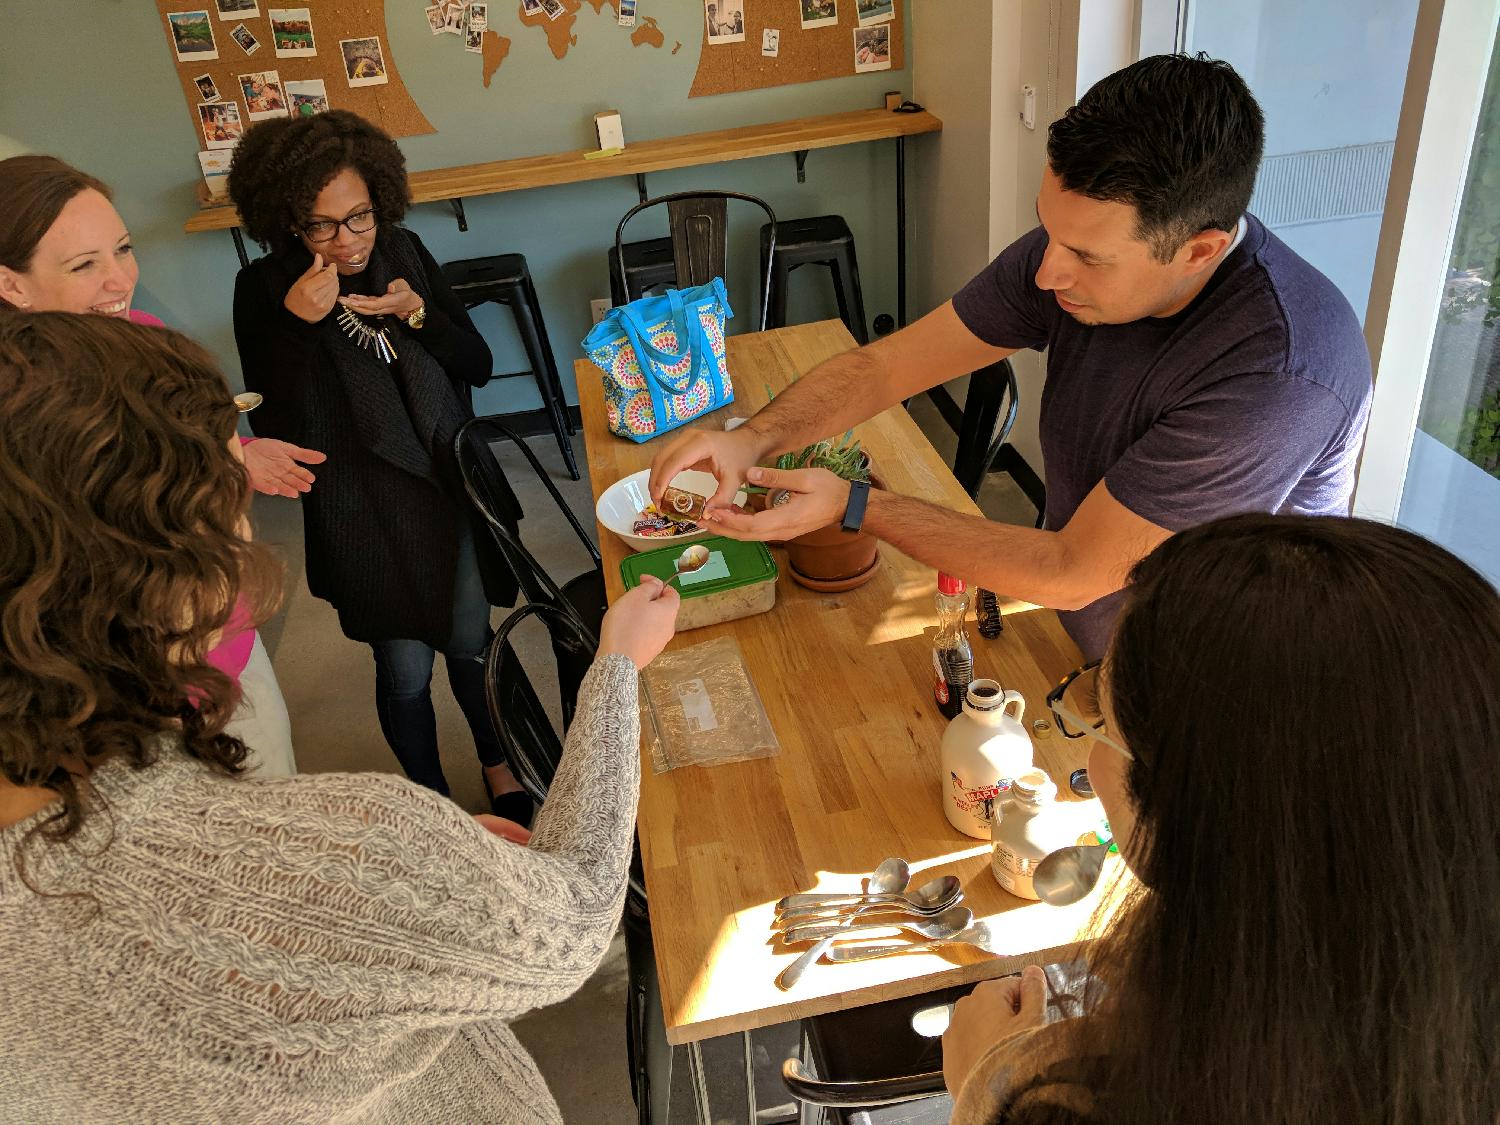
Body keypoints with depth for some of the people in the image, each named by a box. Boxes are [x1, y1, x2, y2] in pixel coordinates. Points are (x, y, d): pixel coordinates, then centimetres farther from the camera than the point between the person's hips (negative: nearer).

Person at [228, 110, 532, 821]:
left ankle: (499, 767, 42)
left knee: (470, 645, 16)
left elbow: (478, 365, 0)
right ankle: (431, 797, 33)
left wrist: (417, 314, -18)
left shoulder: (404, 253, -2)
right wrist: (297, 324, -27)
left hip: (450, 488, 3)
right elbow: (274, 428, -15)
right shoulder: (264, 290, -11)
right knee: (406, 672, 7)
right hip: (361, 514, -3)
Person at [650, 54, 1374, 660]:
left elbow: (1071, 574, -30)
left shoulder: (1283, 373, -35)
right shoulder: (1082, 239, -14)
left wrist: (852, 508, -26)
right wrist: (753, 439, -25)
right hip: (1074, 640, 6)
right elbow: (884, 365, -8)